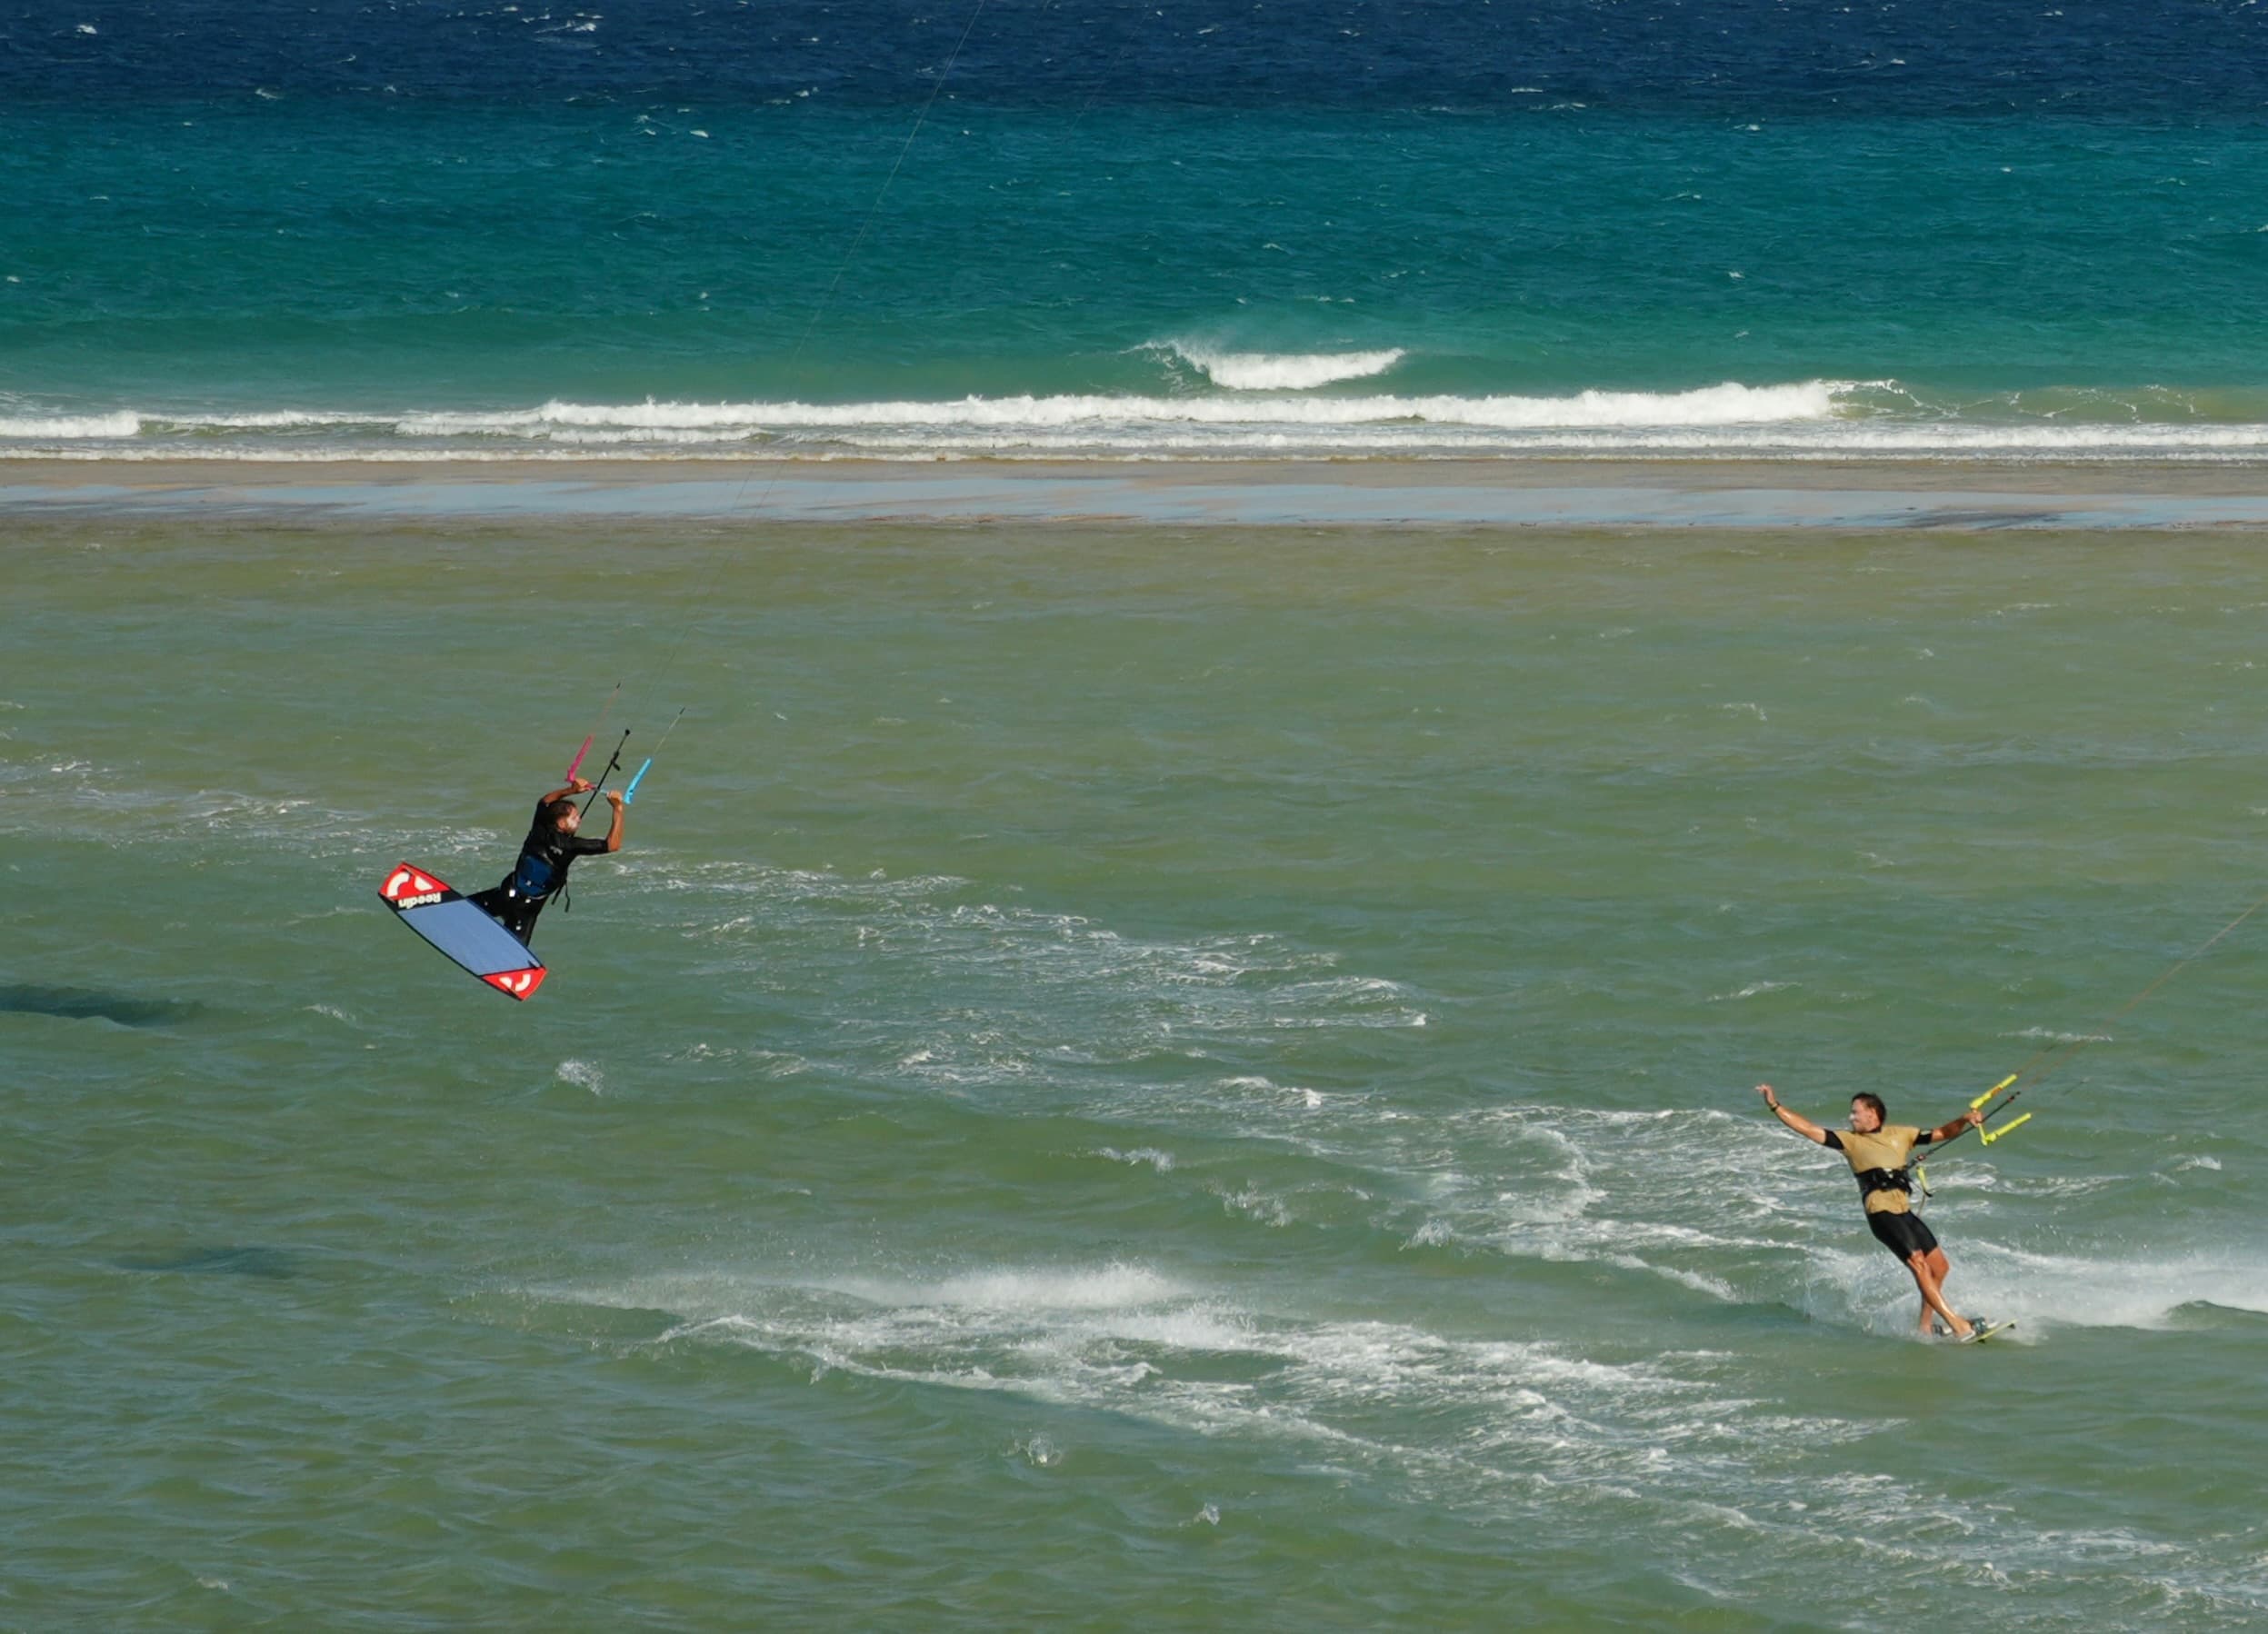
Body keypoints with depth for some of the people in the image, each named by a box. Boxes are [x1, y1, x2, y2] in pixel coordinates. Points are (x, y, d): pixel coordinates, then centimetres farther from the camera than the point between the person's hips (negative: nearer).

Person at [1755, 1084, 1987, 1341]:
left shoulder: (1900, 1134, 19)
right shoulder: (1850, 1140, 11)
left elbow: (1941, 1134, 18)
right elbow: (1808, 1129, 7)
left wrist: (1963, 1120, 0)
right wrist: (1775, 1106, 2)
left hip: (1905, 1211, 5)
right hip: (1881, 1212, -5)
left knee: (1939, 1268, 5)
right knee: (1918, 1263, -15)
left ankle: (1925, 1326, 19)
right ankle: (1956, 1324, -19)